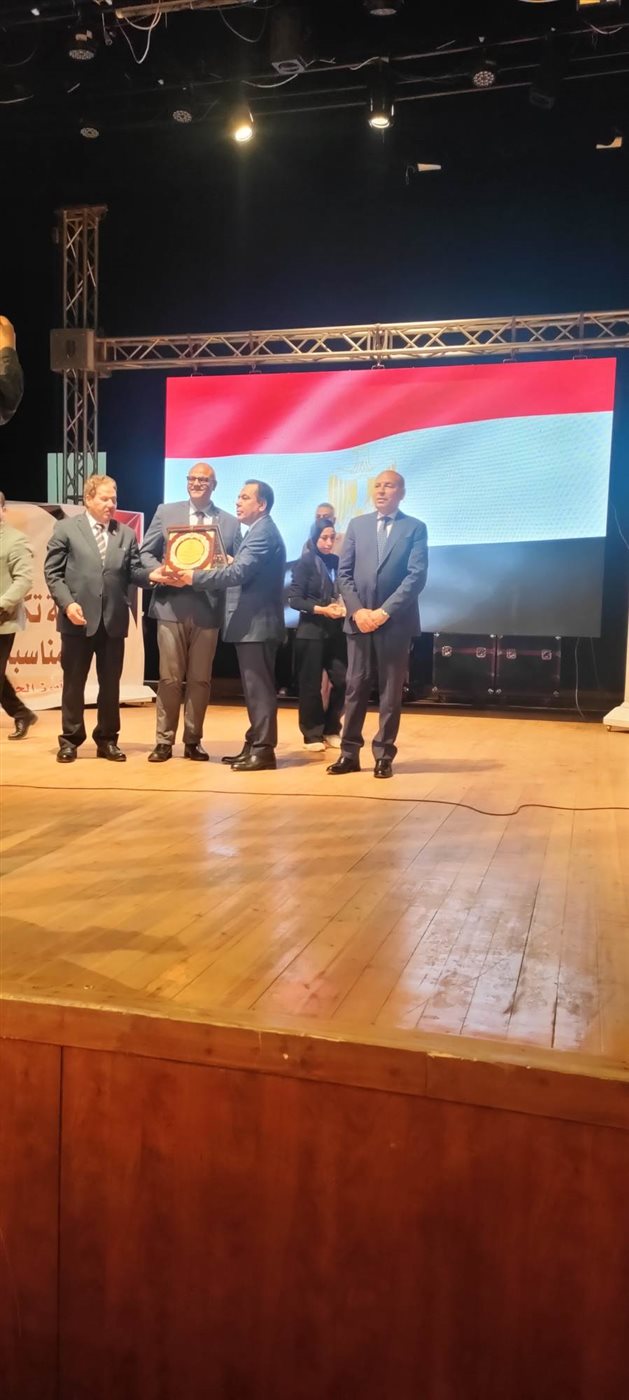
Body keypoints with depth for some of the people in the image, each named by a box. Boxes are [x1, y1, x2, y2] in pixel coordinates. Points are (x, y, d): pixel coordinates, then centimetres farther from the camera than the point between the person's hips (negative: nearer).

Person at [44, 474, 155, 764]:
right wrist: (67, 603, -13)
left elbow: (134, 572, 6)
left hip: (113, 620, 3)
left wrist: (153, 575, -15)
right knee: (74, 683, 6)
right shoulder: (66, 528, 2)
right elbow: (52, 573, -1)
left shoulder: (126, 534, 11)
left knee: (111, 684, 9)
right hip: (79, 618, -3)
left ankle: (107, 740, 20)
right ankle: (70, 740, 16)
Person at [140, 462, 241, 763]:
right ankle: (164, 741, 10)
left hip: (208, 610, 1)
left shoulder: (230, 522, 10)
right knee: (169, 678, 1)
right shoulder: (166, 512, 9)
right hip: (171, 607, 0)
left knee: (200, 679, 6)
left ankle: (192, 742, 16)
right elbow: (146, 553, 9)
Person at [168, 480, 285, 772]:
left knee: (259, 689, -8)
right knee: (255, 689, 13)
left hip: (257, 623, -11)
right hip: (250, 623, 11)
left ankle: (263, 750, -4)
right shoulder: (258, 531, 21)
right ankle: (254, 746, 18)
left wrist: (194, 577, -16)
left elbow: (238, 573, -23)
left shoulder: (264, 532, -13)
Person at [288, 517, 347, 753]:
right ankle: (312, 734, 14)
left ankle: (332, 730, 16)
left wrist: (344, 607, -7)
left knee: (342, 680, -1)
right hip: (312, 631, -4)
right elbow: (294, 599, -9)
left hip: (336, 630, 4)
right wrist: (322, 609, -17)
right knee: (310, 684, 2)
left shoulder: (338, 562, 8)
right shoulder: (304, 563, -5)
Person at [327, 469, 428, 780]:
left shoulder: (415, 528, 3)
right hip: (359, 619, 2)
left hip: (395, 622, -2)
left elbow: (417, 576, -7)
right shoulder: (356, 525, 12)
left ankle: (384, 755, 9)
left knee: (391, 691, 2)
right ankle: (349, 753, 9)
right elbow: (344, 573, 7)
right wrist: (358, 610, -9)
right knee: (355, 687, 4)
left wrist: (384, 611, -15)